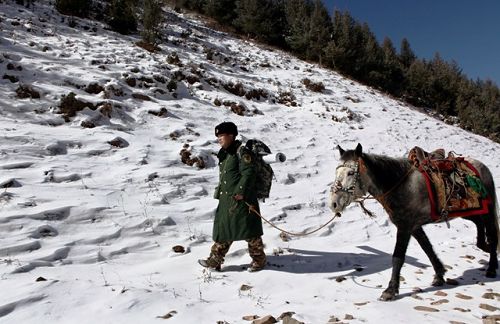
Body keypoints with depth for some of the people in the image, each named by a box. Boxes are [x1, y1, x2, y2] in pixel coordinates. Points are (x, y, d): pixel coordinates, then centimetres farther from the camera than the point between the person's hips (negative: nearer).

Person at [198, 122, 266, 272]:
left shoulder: (241, 151, -10)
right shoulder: (224, 154, 17)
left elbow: (249, 173, -18)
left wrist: (241, 191, -22)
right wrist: (219, 192, 22)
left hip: (241, 199, -9)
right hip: (226, 200, 9)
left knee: (250, 231, 2)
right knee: (222, 230, 12)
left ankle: (259, 259, 20)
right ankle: (215, 260, 21)